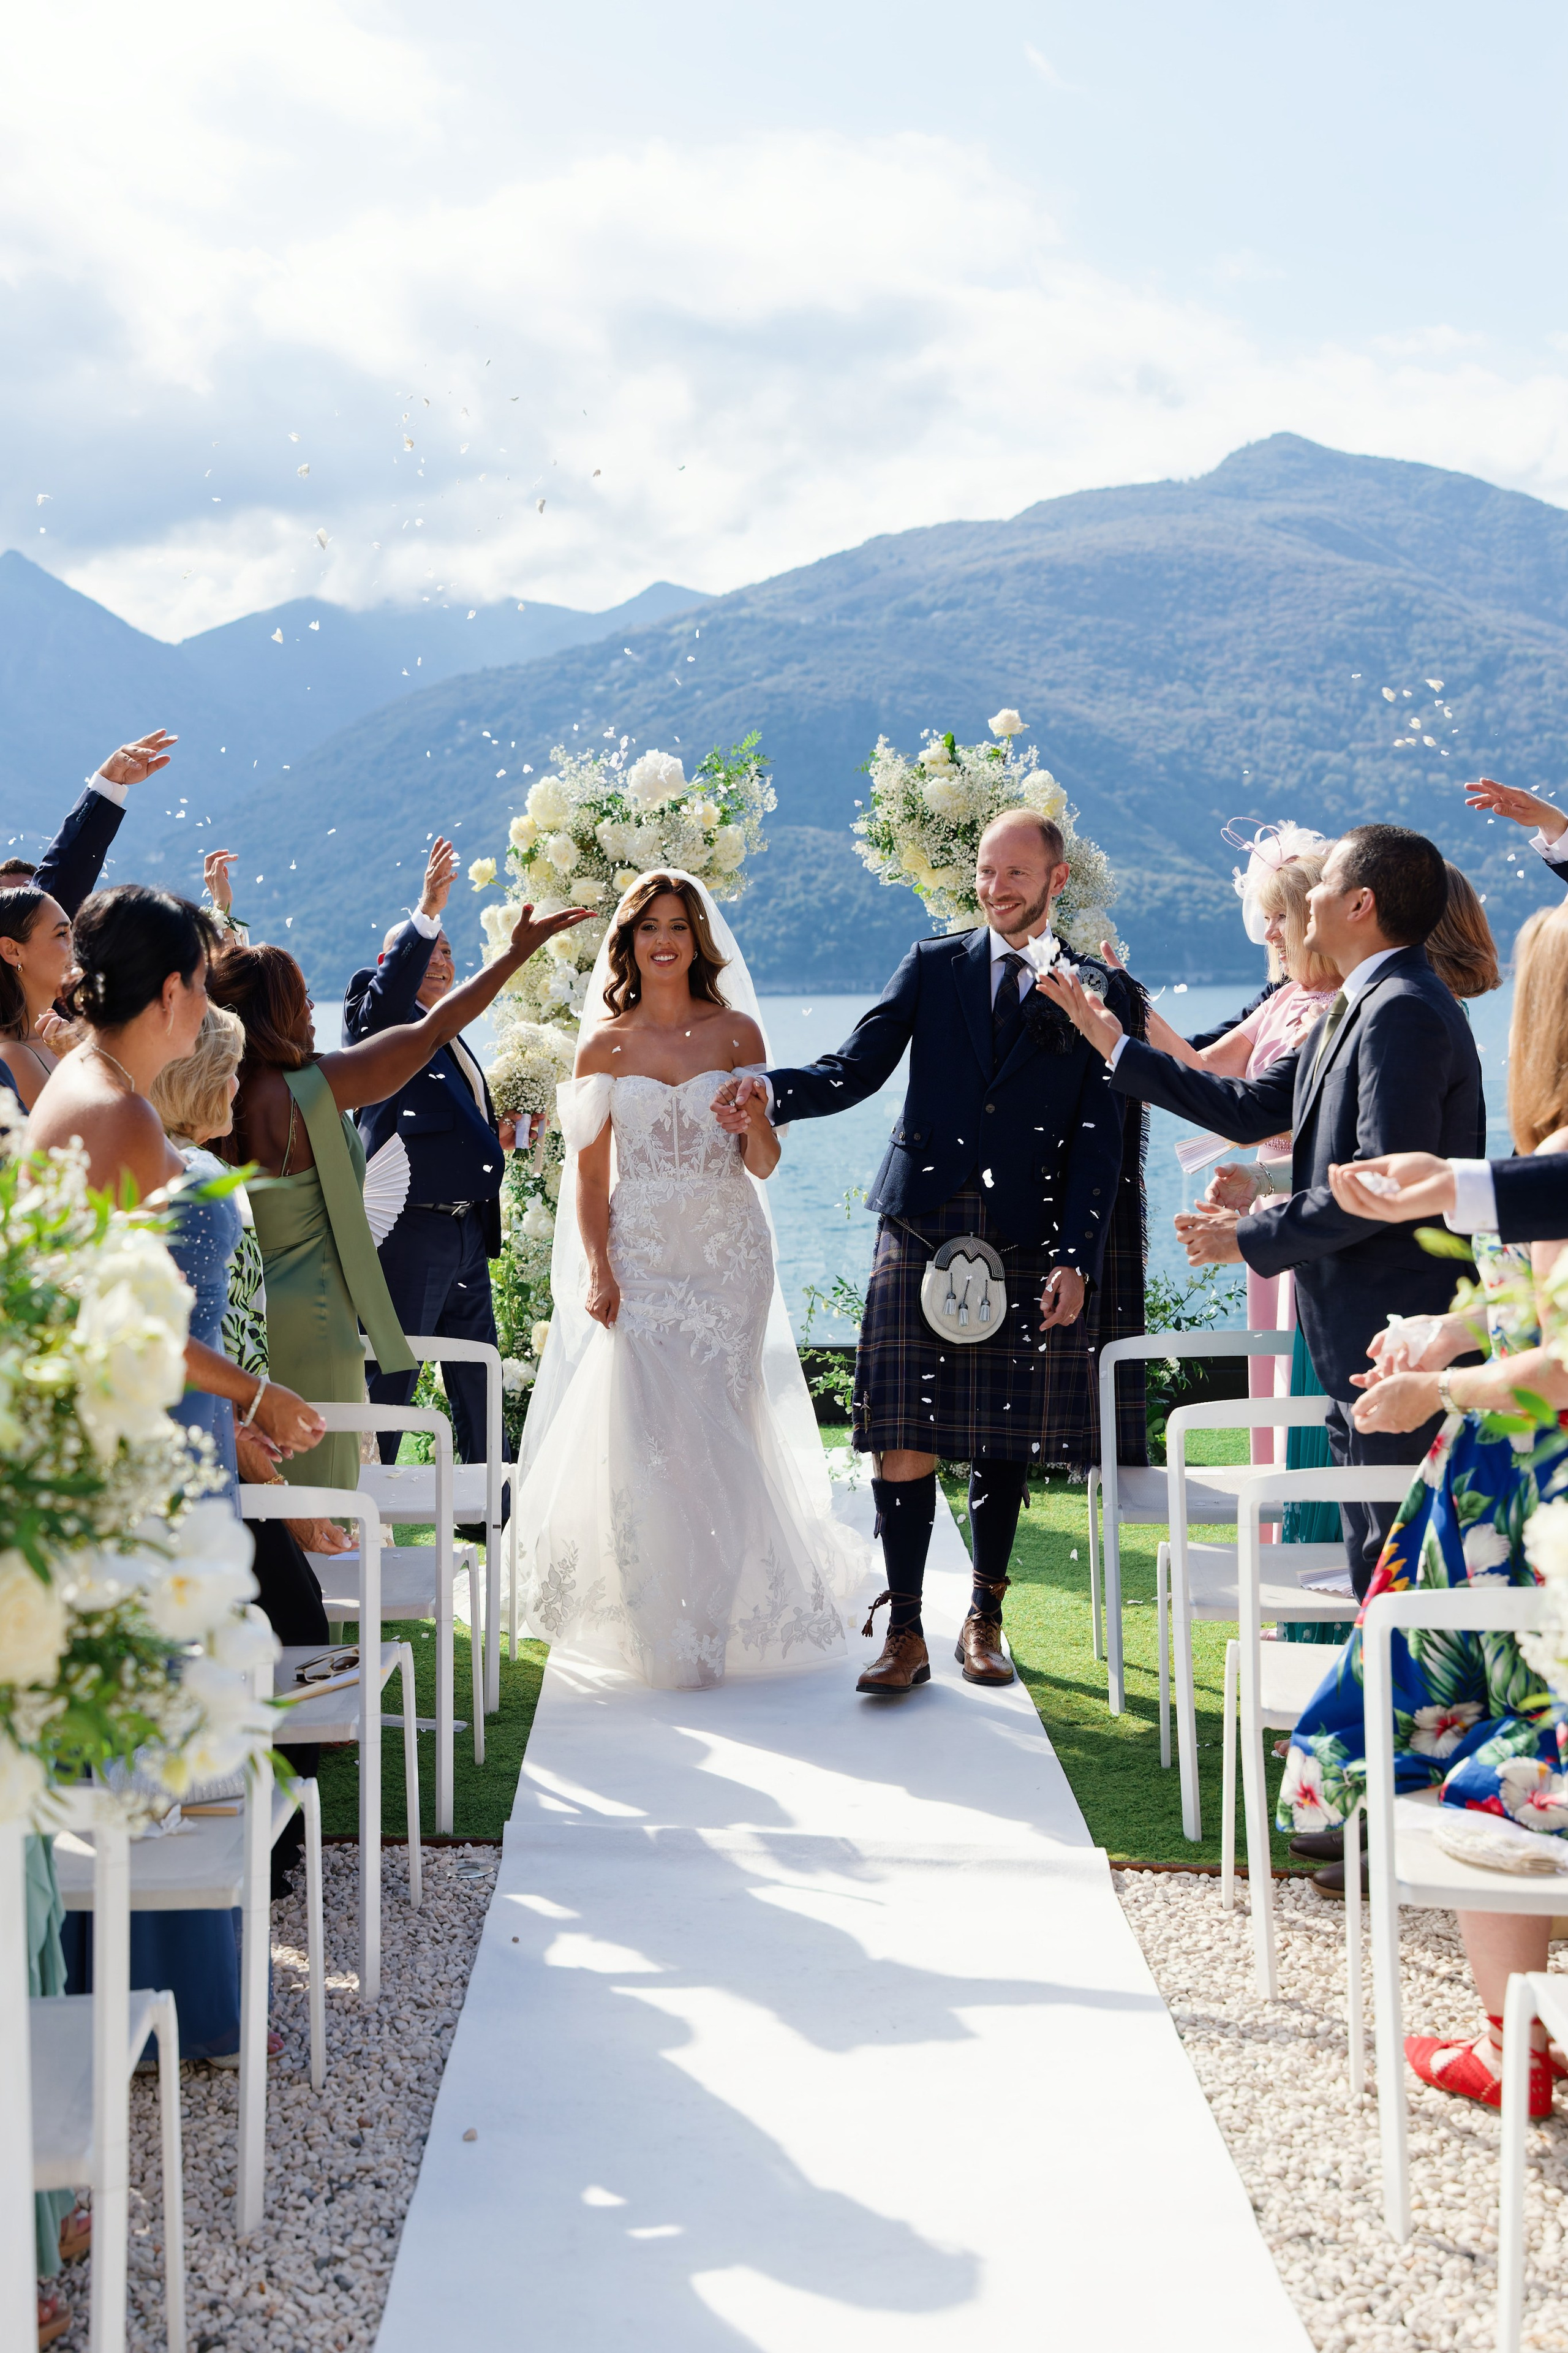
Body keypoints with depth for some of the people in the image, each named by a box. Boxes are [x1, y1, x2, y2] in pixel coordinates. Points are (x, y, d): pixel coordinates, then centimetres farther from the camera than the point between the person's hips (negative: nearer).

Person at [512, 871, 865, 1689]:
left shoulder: (737, 1032, 4)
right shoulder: (604, 1044, 5)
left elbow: (763, 1167, 5)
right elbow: (590, 1172, 4)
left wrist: (754, 1122, -17)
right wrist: (597, 1269, -8)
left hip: (726, 1255, 0)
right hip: (639, 1258, 0)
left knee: (717, 1436, -1)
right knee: (639, 1440, -5)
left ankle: (719, 1618, 14)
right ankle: (658, 1631, 7)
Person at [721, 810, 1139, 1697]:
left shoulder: (1103, 994, 7)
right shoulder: (934, 966, 11)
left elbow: (1101, 1142, 3)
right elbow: (854, 1072, 5)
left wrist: (1078, 1259, -5)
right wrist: (771, 1089, -15)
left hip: (1022, 1250, 0)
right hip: (919, 1234, 1)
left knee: (1003, 1445, 5)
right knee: (902, 1440, -6)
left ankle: (985, 1622, 20)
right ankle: (906, 1633, -1)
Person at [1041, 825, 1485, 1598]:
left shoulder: (1404, 1013, -18)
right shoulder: (1354, 1010, 15)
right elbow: (1254, 1107, 21)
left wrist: (1252, 1236, -14)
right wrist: (1118, 1049, 23)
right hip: (1356, 1338, 11)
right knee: (1376, 1565, 15)